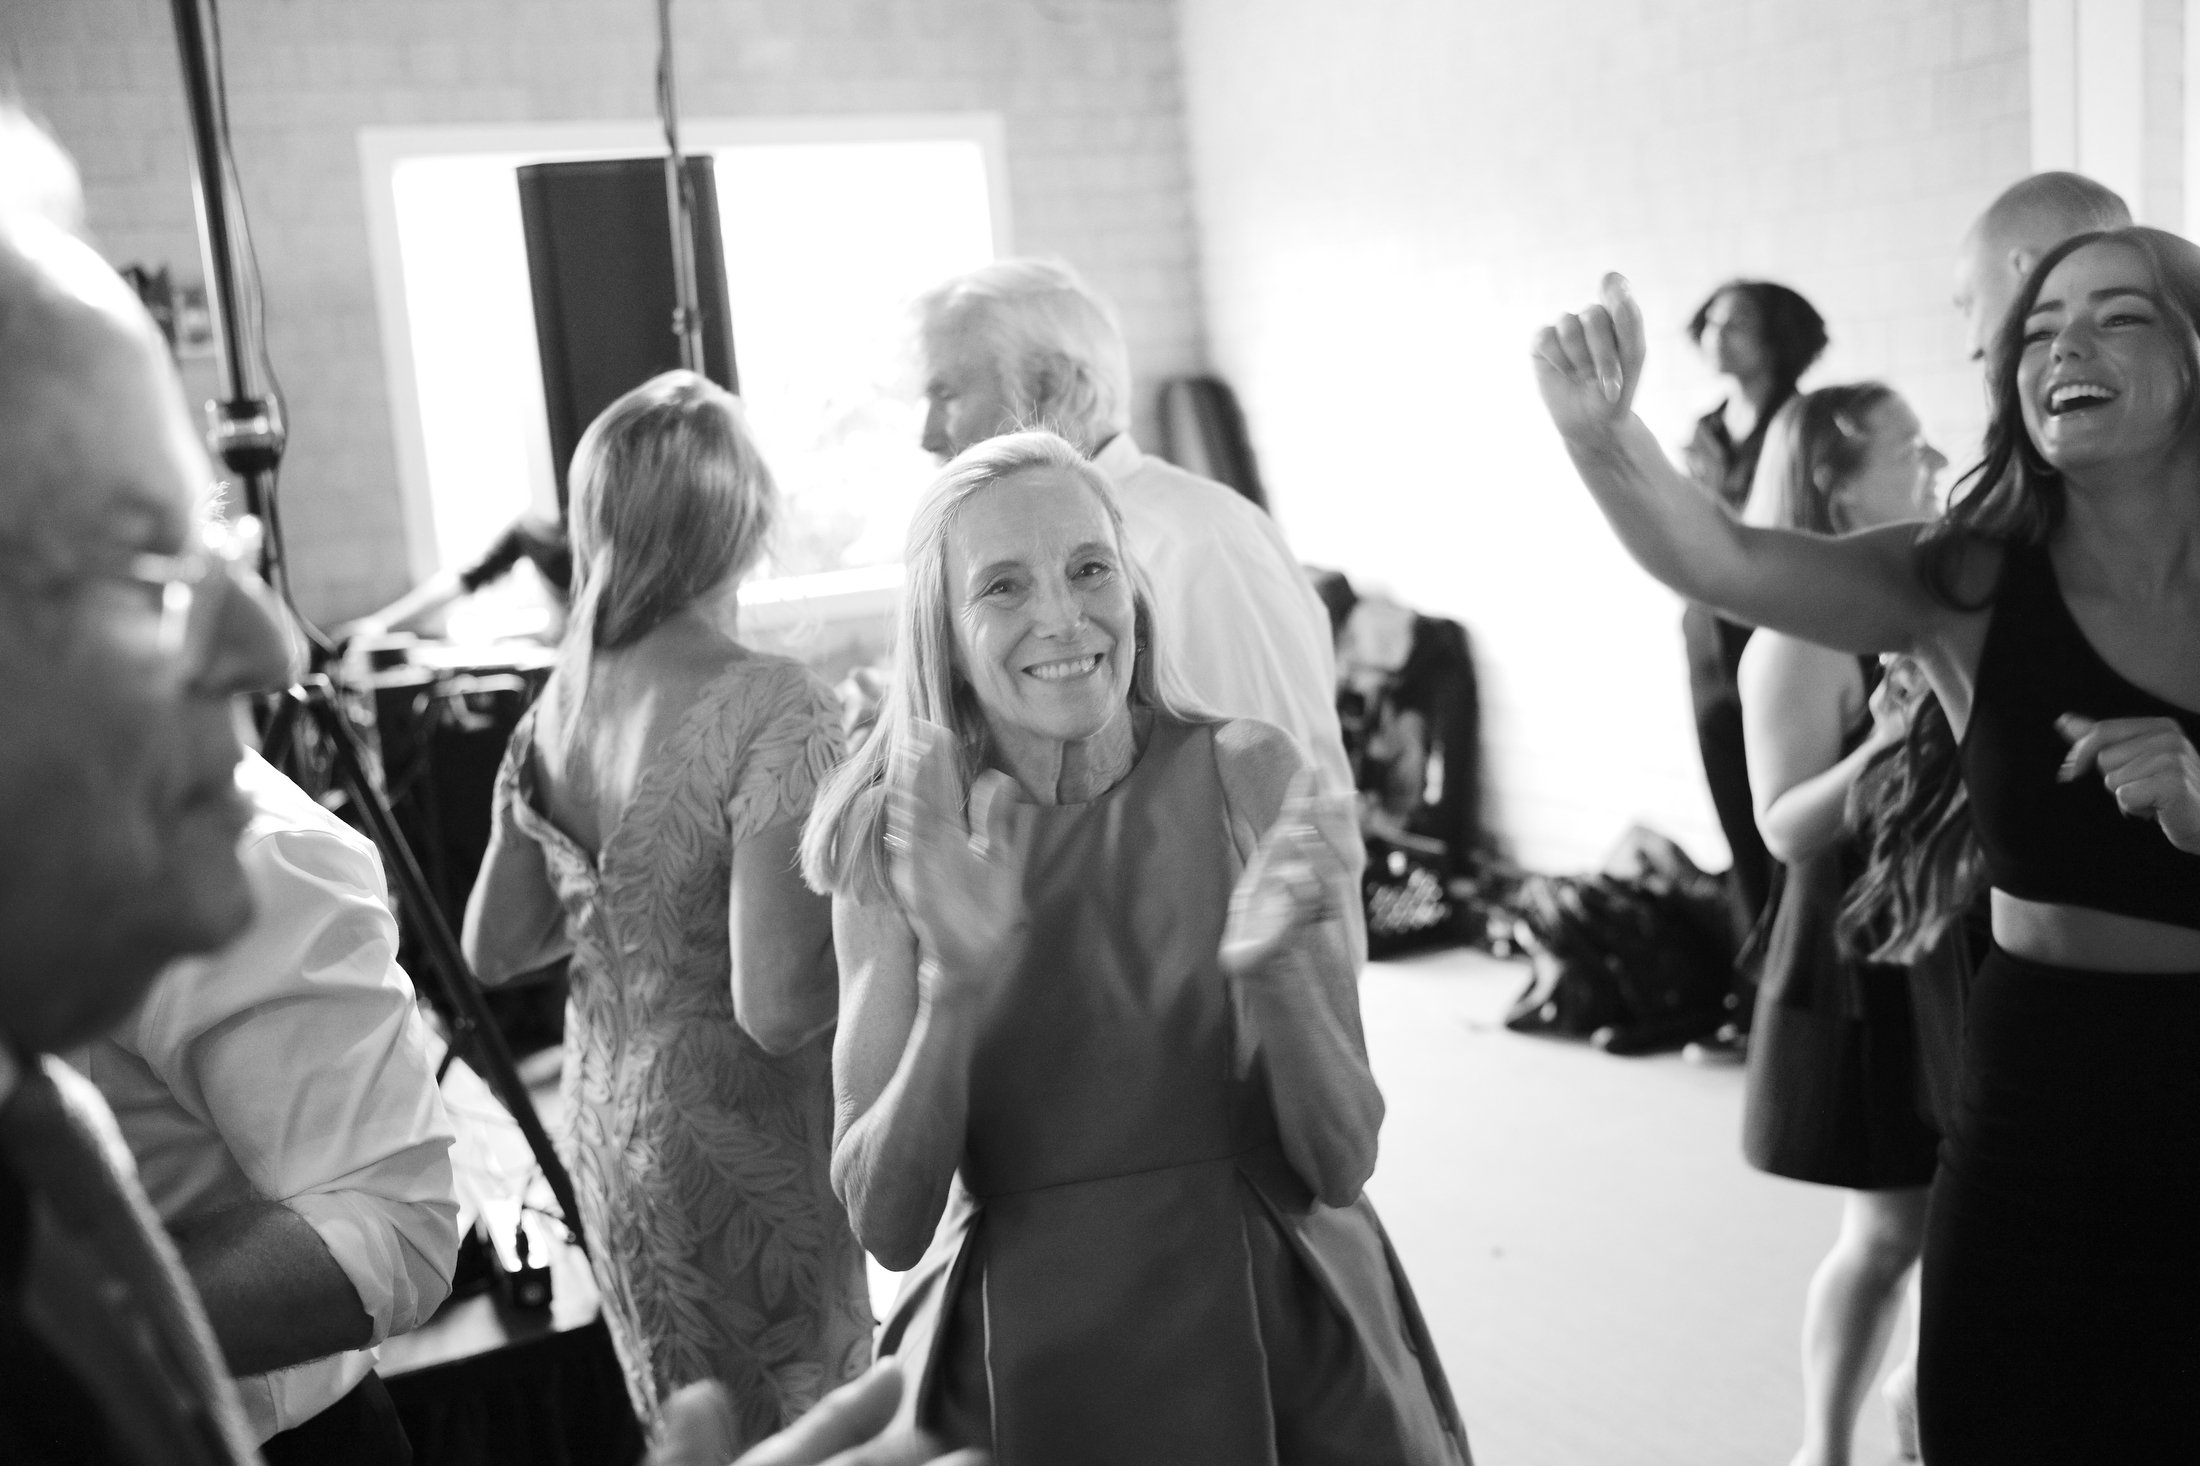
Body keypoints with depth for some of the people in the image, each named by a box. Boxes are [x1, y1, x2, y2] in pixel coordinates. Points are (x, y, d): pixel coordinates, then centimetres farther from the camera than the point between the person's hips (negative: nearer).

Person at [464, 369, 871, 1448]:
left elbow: (492, 948, 9)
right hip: (745, 1137, -7)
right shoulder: (770, 708, -21)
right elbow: (777, 1007, -24)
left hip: (605, 1122, 7)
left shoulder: (557, 700, -1)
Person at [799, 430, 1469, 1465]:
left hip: (1284, 1351, 0)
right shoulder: (898, 847, -9)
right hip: (1016, 1379, 1)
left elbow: (1340, 1164, -11)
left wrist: (1268, 965, -28)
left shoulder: (1249, 776, -11)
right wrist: (953, 986, -26)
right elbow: (886, 1224, -12)